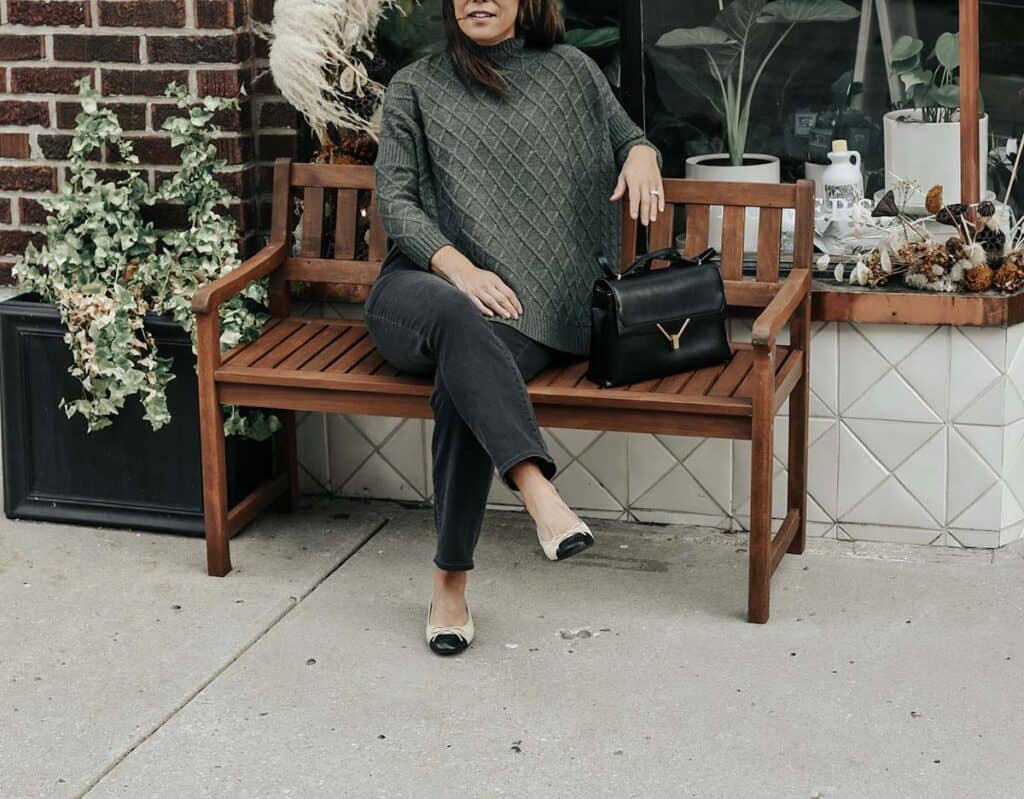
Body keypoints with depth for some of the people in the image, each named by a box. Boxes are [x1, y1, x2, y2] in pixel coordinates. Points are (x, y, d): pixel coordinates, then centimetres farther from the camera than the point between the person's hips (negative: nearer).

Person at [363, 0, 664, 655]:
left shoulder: (569, 69, 15)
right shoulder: (416, 86, 13)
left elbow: (629, 137, 29)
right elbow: (395, 198, 4)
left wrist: (643, 153, 1)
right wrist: (459, 268, -15)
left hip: (527, 306, 0)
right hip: (422, 286, 0)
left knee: (462, 384, -34)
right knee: (456, 316, -39)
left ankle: (452, 583, -30)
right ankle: (539, 492, -51)